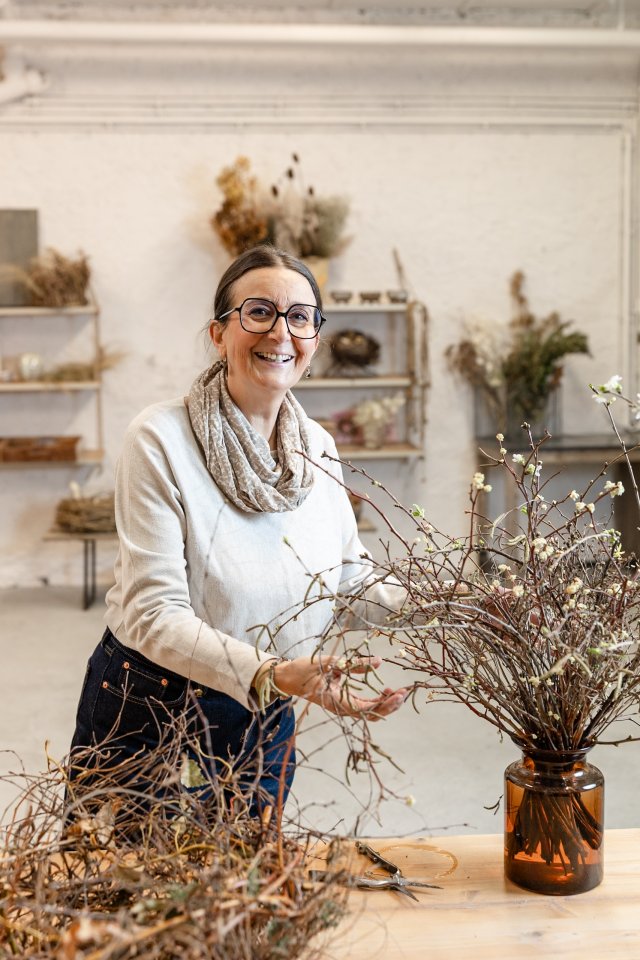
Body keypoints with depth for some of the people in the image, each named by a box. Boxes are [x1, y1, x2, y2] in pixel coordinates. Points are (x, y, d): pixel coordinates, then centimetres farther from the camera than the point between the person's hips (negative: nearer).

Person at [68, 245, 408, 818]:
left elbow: (352, 572, 10)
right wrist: (274, 674, -38)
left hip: (265, 724, 5)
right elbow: (155, 612, -25)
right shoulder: (161, 438, -20)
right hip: (149, 716, -4)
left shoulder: (319, 448, -2)